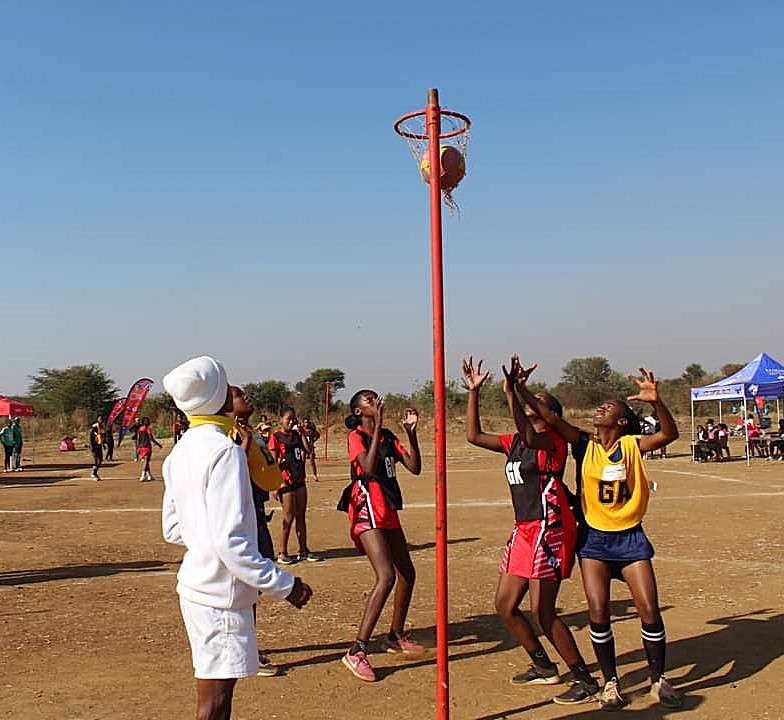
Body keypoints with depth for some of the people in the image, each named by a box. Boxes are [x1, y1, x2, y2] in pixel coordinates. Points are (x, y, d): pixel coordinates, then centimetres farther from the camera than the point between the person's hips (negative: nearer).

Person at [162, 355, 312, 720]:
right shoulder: (225, 451, -20)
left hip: (194, 583, 9)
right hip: (220, 594, -9)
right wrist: (285, 585, -20)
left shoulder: (181, 450, 8)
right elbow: (231, 542, -25)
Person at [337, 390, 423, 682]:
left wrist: (411, 432, -3)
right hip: (367, 512, -8)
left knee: (407, 573, 16)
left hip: (388, 512, 8)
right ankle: (357, 651, -20)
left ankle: (396, 636, 35)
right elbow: (369, 468, -26)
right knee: (386, 576, -22)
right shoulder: (356, 436, -8)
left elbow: (415, 468, 5)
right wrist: (378, 426, -27)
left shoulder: (388, 436, 12)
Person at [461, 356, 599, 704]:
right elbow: (474, 436, 14)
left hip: (549, 529, -9)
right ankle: (544, 666, 30)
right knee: (505, 604, 13)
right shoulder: (516, 441, 15)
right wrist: (473, 392, 11)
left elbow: (529, 436, -33)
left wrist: (511, 393, -41)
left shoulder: (553, 439, -10)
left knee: (543, 612, -7)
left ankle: (586, 680, 8)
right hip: (524, 529, 9)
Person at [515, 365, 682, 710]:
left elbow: (670, 434, -18)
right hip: (593, 538, 1)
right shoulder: (585, 445, -1)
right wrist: (522, 390, -21)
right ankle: (610, 682, 13)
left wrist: (656, 401, -35)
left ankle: (659, 681, 18)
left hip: (630, 538, 0)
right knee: (598, 613, -4)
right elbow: (551, 418, -10)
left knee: (650, 611, -2)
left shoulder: (632, 446, -3)